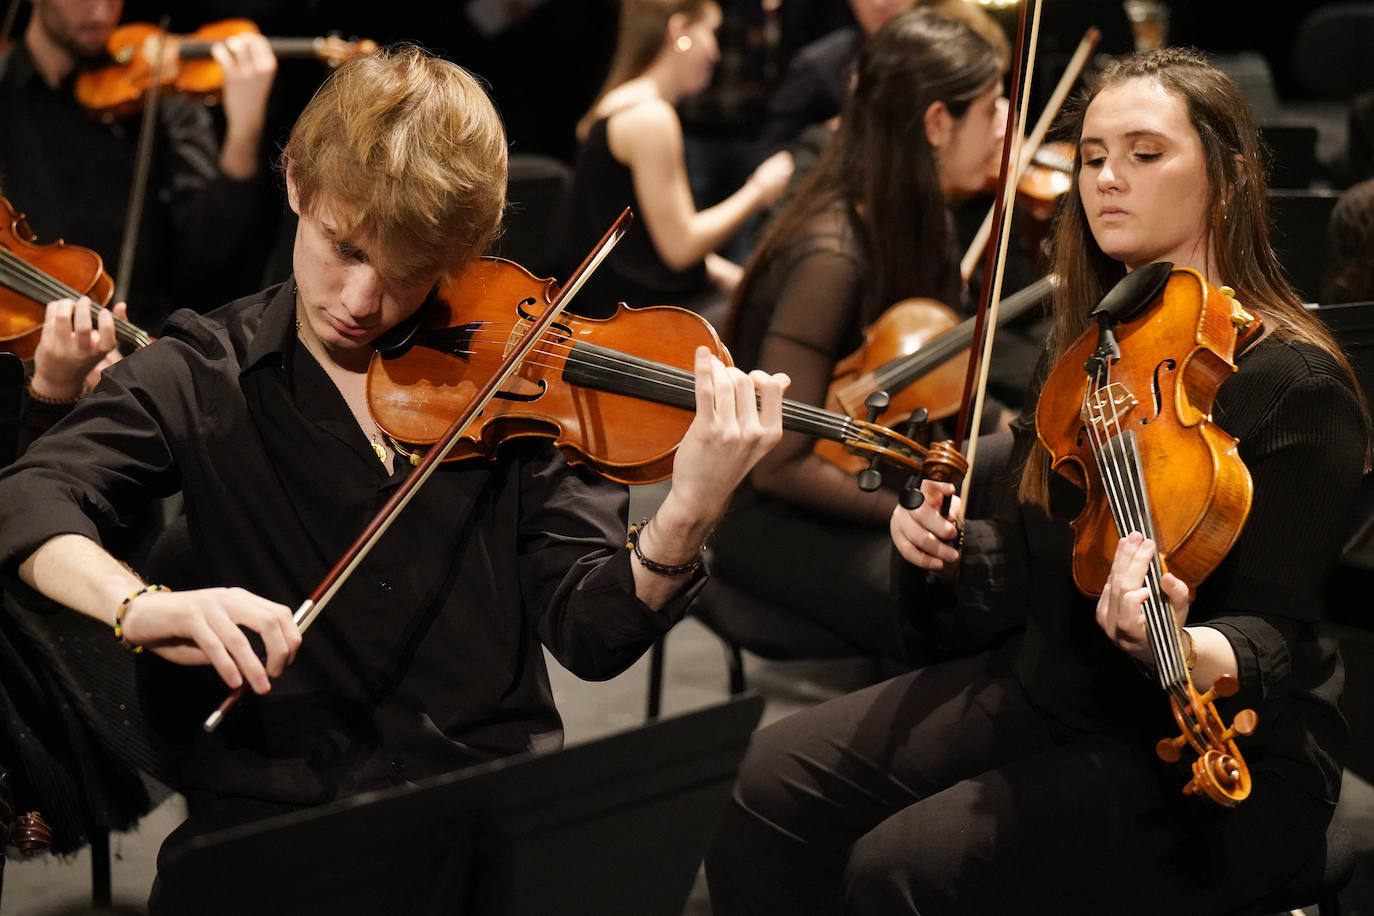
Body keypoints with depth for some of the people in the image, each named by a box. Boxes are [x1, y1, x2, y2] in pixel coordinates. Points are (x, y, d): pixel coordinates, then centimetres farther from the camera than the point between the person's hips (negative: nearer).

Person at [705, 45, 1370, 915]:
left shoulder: (1295, 386, -16)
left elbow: (1271, 634, -21)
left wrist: (1181, 646, -43)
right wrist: (949, 544, -5)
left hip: (1220, 759, -8)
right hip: (1052, 687, 8)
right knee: (778, 779, -6)